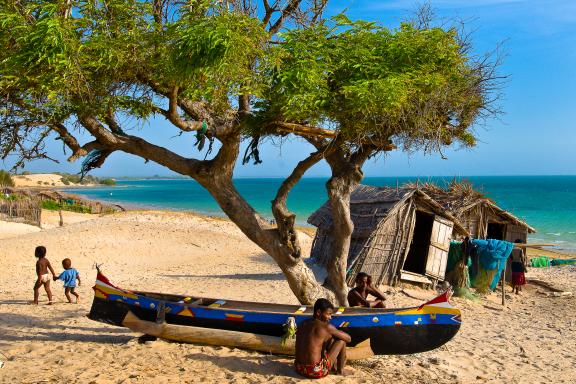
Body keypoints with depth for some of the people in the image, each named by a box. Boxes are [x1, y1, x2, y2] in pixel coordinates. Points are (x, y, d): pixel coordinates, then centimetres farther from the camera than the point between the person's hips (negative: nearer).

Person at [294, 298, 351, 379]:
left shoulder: (303, 324, 7)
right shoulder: (326, 326, -12)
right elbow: (348, 338, -1)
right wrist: (338, 333, 18)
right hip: (316, 371, -7)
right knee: (342, 340, 6)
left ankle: (334, 366, 36)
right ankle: (340, 370, 22)